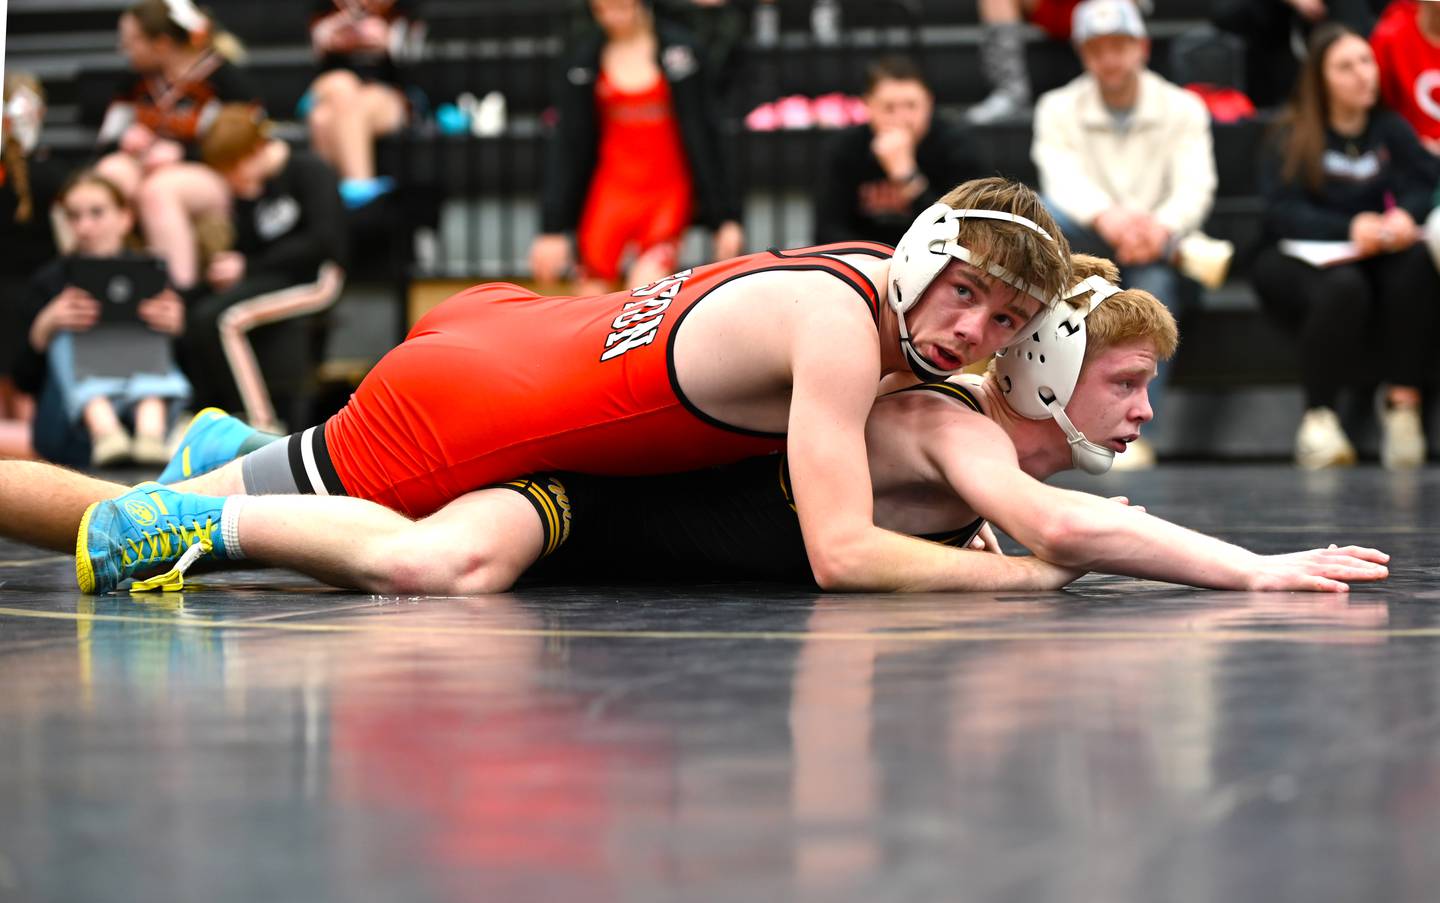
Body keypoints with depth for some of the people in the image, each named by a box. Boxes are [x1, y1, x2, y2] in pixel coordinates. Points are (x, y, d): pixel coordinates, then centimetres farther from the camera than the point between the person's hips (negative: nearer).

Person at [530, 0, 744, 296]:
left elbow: (705, 137, -3)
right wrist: (552, 228, -2)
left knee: (646, 284, -23)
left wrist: (725, 216, -5)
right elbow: (567, 146, 3)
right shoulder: (583, 58, 1)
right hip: (611, 192, 3)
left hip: (669, 194, -3)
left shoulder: (677, 49, -5)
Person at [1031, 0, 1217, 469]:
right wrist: (1107, 219, -41)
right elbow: (1063, 182, -17)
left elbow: (1195, 188, -13)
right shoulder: (1058, 109, 3)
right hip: (1087, 250, 1)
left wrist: (1163, 227, -39)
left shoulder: (1183, 109, 3)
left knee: (1155, 282, -37)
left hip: (1159, 247, -1)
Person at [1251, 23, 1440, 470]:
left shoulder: (1392, 131, 16)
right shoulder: (1293, 139, 5)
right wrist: (1350, 228, -26)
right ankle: (1318, 418, -32)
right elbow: (1282, 214, -9)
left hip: (1376, 256, 3)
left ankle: (1403, 401, -30)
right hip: (1295, 261, -3)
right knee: (1343, 286, -38)